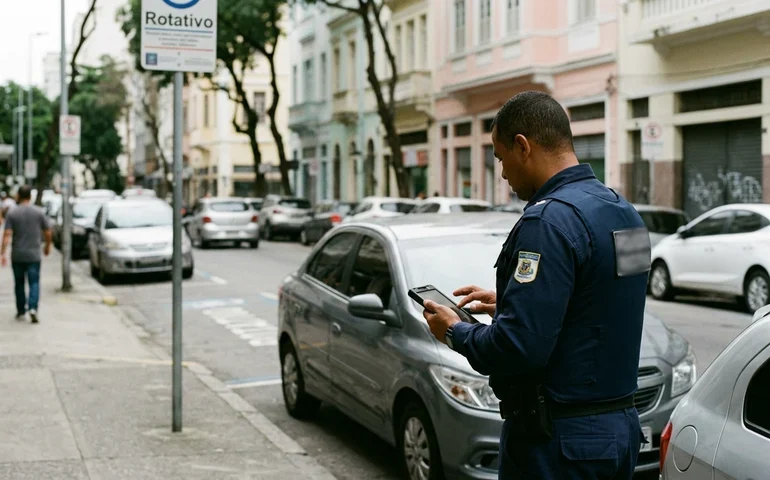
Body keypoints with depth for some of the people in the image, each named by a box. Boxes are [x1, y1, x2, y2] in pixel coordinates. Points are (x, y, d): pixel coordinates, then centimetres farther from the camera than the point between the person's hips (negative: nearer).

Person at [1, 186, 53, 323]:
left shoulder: (12, 214, -5)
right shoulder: (38, 213, -2)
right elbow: (47, 232, 2)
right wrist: (48, 246, 20)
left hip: (17, 256, 1)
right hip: (34, 255, -1)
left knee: (19, 283, 14)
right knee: (34, 283, 1)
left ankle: (21, 311, 22)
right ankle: (33, 308, -19)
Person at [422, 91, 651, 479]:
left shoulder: (550, 221, -21)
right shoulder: (622, 211, 9)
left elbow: (517, 347, -26)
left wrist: (454, 332, -7)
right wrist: (505, 304, 20)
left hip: (560, 440, -9)